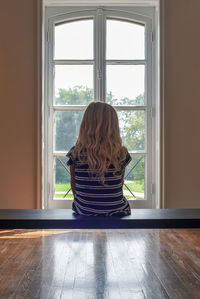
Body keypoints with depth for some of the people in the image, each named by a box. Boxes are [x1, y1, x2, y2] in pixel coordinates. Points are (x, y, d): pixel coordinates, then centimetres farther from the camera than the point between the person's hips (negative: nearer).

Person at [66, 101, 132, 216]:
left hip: (84, 213, 1)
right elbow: (120, 185, 4)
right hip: (116, 213, 0)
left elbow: (74, 188, 2)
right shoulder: (122, 154, -10)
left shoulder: (76, 153, -10)